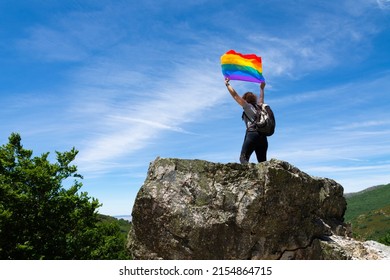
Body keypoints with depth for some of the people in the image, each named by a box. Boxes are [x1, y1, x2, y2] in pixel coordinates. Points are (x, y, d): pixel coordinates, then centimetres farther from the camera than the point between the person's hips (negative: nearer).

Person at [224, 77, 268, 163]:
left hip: (252, 134, -6)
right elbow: (261, 98, 45)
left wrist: (227, 84, 18)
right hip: (262, 136, 6)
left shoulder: (248, 106, 8)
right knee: (263, 162, 4)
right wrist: (262, 88, 60)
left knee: (243, 158, -12)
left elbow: (235, 95, 8)